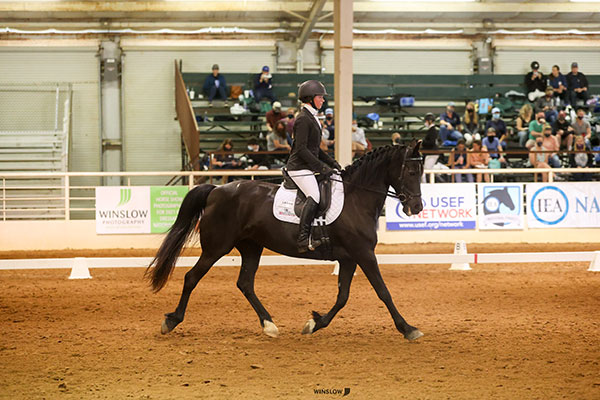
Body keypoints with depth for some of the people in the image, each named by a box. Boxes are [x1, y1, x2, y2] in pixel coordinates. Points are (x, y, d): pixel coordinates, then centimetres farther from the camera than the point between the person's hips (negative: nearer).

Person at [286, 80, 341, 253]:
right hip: (300, 167, -11)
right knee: (314, 196, -25)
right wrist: (322, 167, -19)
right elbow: (301, 149, -20)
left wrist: (332, 163, 16)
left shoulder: (312, 118, 19)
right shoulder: (303, 119, -13)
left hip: (308, 167, 11)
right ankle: (303, 239, -30)